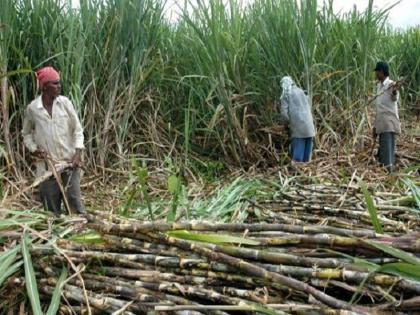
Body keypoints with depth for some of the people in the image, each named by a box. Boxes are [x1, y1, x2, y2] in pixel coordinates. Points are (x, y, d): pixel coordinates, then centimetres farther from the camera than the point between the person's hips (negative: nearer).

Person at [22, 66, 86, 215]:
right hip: (47, 165, 1)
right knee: (51, 207, 9)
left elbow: (77, 129, 2)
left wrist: (78, 153, -8)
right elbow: (26, 133, 12)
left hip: (69, 162, -1)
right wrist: (33, 149, -5)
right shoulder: (32, 108, -3)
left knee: (74, 200, -2)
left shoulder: (65, 102, -3)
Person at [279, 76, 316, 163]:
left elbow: (284, 113, -8)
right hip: (309, 128, 4)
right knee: (306, 157, 9)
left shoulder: (285, 95, 0)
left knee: (297, 155, 1)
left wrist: (289, 122, 8)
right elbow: (309, 108, 16)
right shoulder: (301, 91, 15)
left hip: (298, 129, -4)